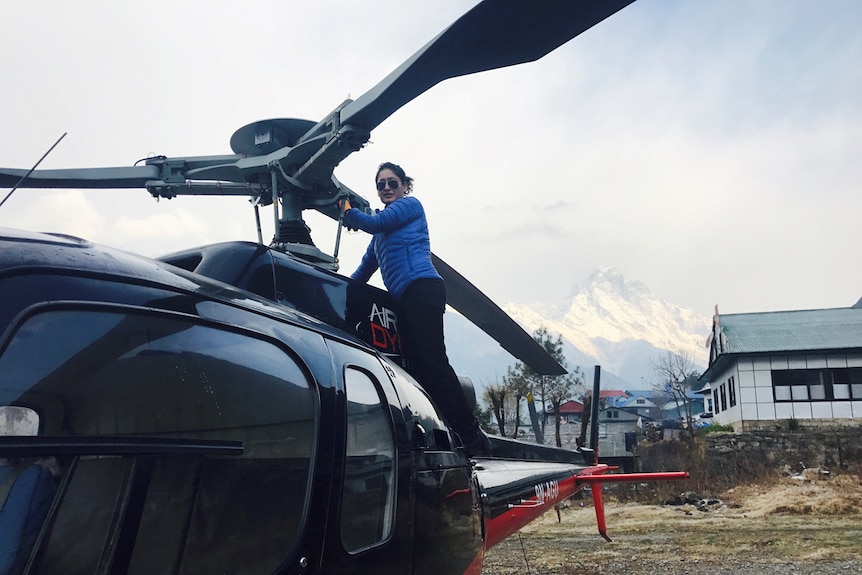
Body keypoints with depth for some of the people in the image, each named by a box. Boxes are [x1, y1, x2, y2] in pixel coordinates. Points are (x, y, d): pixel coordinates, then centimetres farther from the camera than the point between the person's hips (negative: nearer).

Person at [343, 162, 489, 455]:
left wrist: (348, 213, 12)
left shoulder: (411, 205, 9)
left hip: (421, 289, -8)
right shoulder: (382, 231, 31)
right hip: (406, 299, 8)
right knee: (419, 365, -2)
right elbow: (366, 267, 35)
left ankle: (472, 436, -20)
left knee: (431, 363, -18)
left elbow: (374, 222, -3)